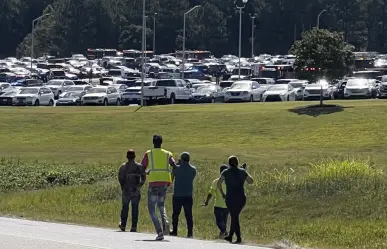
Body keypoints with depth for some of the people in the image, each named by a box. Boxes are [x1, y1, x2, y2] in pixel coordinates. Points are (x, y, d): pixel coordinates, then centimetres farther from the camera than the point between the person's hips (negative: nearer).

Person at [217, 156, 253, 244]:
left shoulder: (226, 172, -3)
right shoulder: (242, 171, 3)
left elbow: (218, 183, -12)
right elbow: (251, 181, 13)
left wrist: (222, 193, 2)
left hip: (231, 198, -3)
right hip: (242, 198, 4)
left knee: (234, 218, 5)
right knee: (235, 217, 20)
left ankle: (239, 238, -3)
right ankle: (230, 236, 28)